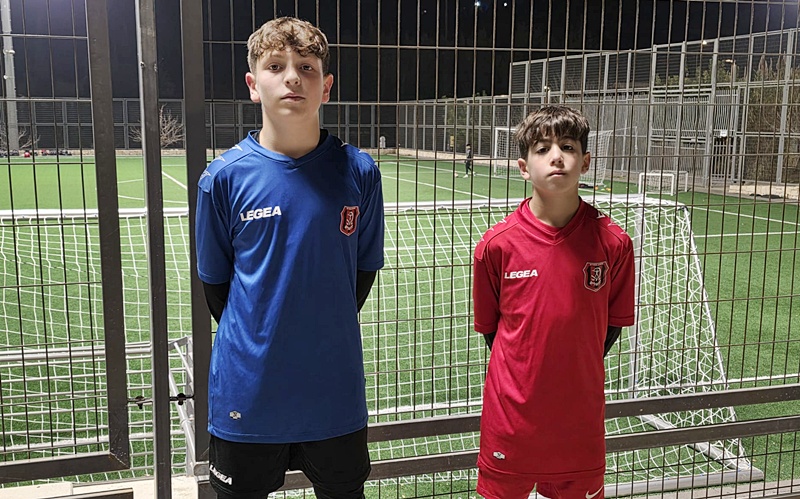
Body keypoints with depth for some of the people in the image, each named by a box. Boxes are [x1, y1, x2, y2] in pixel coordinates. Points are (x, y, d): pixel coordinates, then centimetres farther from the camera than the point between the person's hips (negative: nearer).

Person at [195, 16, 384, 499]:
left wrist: (326, 332, 5)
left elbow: (364, 269, 5)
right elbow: (215, 281, 3)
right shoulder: (224, 177, -7)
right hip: (247, 393, -1)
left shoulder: (359, 172, -5)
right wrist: (254, 341, 4)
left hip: (336, 391, 1)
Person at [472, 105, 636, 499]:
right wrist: (521, 376, 4)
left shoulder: (613, 243, -7)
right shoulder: (497, 244, -9)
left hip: (581, 420, 1)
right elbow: (488, 326, 3)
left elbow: (613, 323, 5)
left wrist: (577, 372, 5)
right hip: (510, 421, 0)